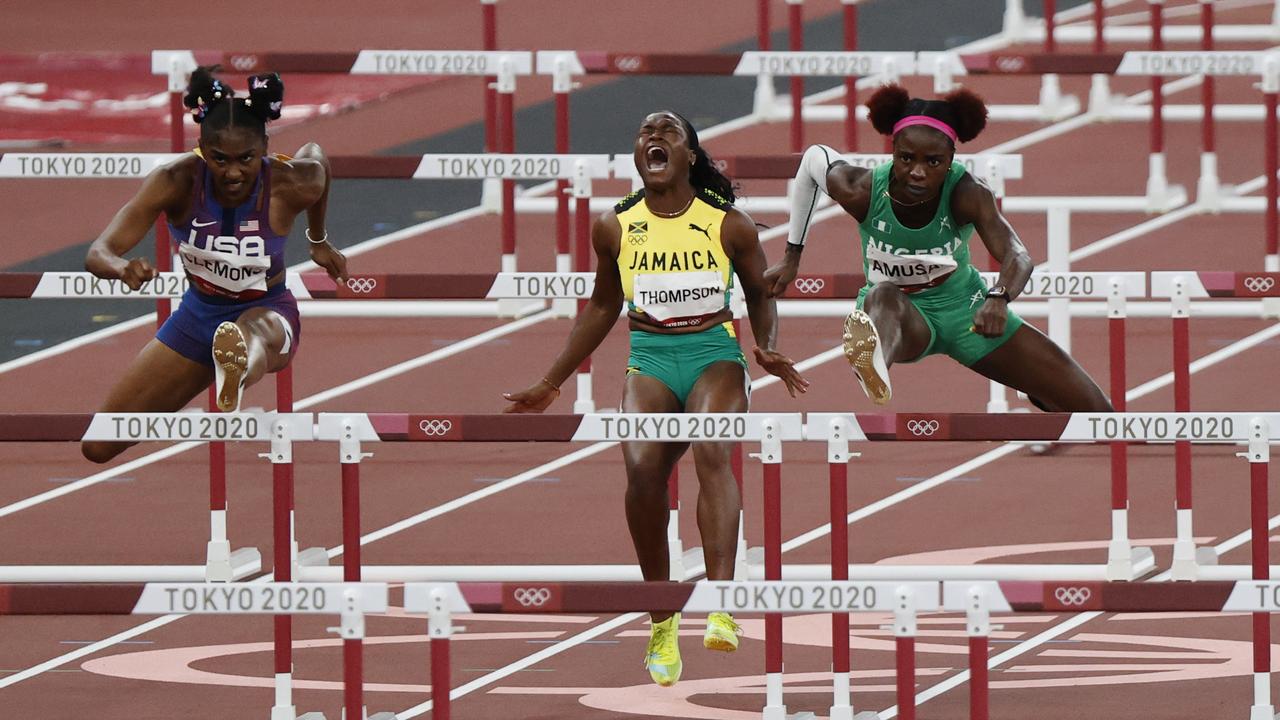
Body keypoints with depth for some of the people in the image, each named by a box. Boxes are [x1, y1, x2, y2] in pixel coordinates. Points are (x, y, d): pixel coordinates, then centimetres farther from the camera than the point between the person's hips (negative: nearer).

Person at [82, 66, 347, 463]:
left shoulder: (291, 185, -23)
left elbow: (316, 156, 5)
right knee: (99, 448, 7)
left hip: (268, 314, -3)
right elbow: (98, 253, -30)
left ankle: (233, 389, -84)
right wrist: (124, 268, -55)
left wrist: (318, 240, 19)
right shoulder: (177, 181, -24)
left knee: (252, 333, -45)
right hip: (198, 314, 4)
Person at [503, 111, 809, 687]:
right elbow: (603, 307, 21)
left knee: (712, 451, -31)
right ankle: (661, 616, -9)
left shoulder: (729, 224, 2)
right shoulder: (615, 228, 8)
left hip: (716, 354, -2)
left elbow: (760, 293, 16)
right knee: (643, 468, -25)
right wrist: (551, 384, 22)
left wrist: (768, 349, -4)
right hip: (650, 358, 2)